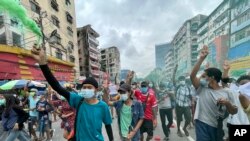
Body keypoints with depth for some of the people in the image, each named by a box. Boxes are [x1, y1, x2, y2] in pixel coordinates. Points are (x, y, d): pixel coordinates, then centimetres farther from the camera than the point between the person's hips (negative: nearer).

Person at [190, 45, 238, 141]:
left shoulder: (227, 92, 0)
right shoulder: (202, 88, -2)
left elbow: (234, 112, 5)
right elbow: (192, 76, -16)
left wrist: (227, 103, -18)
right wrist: (201, 58, -19)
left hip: (217, 127, 2)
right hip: (202, 124, -2)